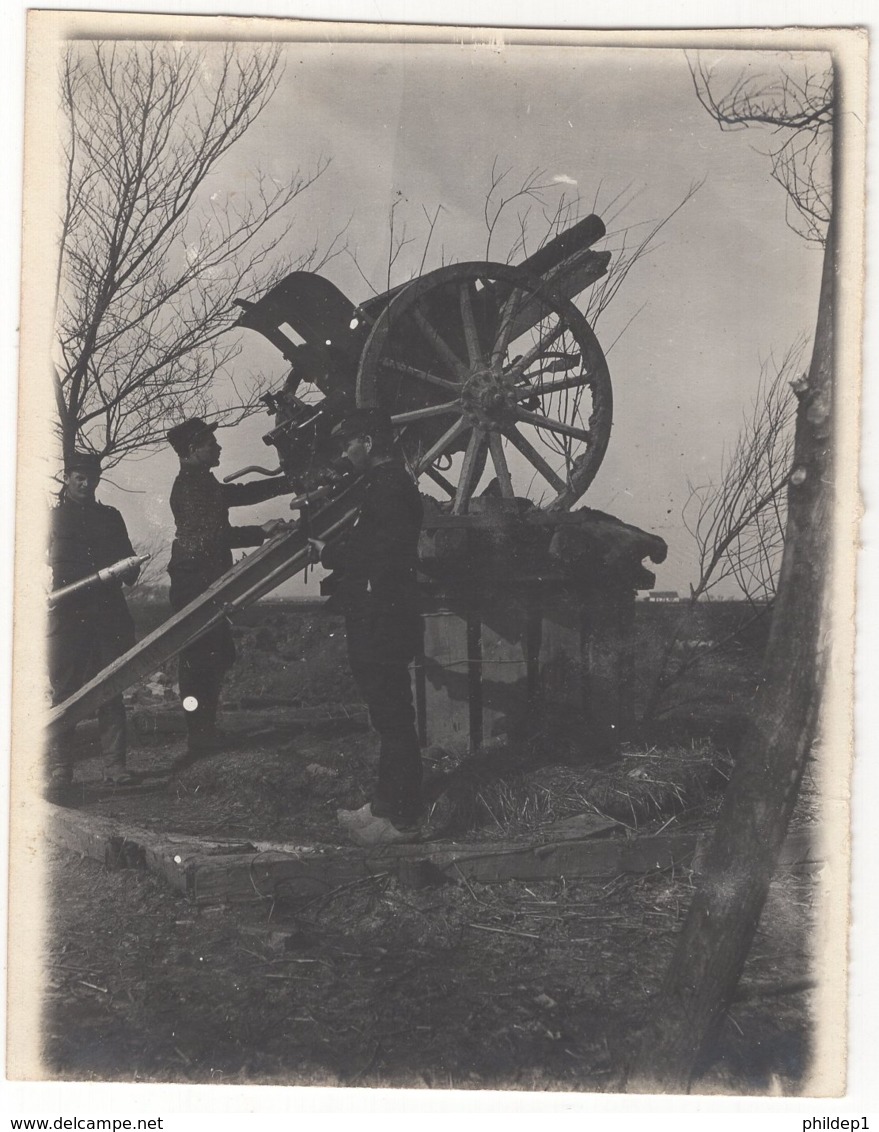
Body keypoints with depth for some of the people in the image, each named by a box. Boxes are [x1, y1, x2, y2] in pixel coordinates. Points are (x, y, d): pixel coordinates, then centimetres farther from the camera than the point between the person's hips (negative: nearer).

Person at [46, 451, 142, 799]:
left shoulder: (110, 517, 18)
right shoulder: (51, 517, 9)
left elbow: (129, 565, 20)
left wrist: (128, 570, -2)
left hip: (109, 614, 3)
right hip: (66, 615, -3)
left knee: (111, 691, 3)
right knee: (64, 692, -5)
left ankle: (115, 763, 8)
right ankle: (60, 773, -3)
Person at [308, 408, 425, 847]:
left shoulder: (390, 487, -17)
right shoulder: (385, 483, 16)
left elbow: (381, 556, -25)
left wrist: (330, 552, -15)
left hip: (384, 624, -11)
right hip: (377, 623, 11)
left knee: (392, 718, -5)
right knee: (391, 716, 17)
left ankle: (401, 818, 2)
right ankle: (385, 804, 27)